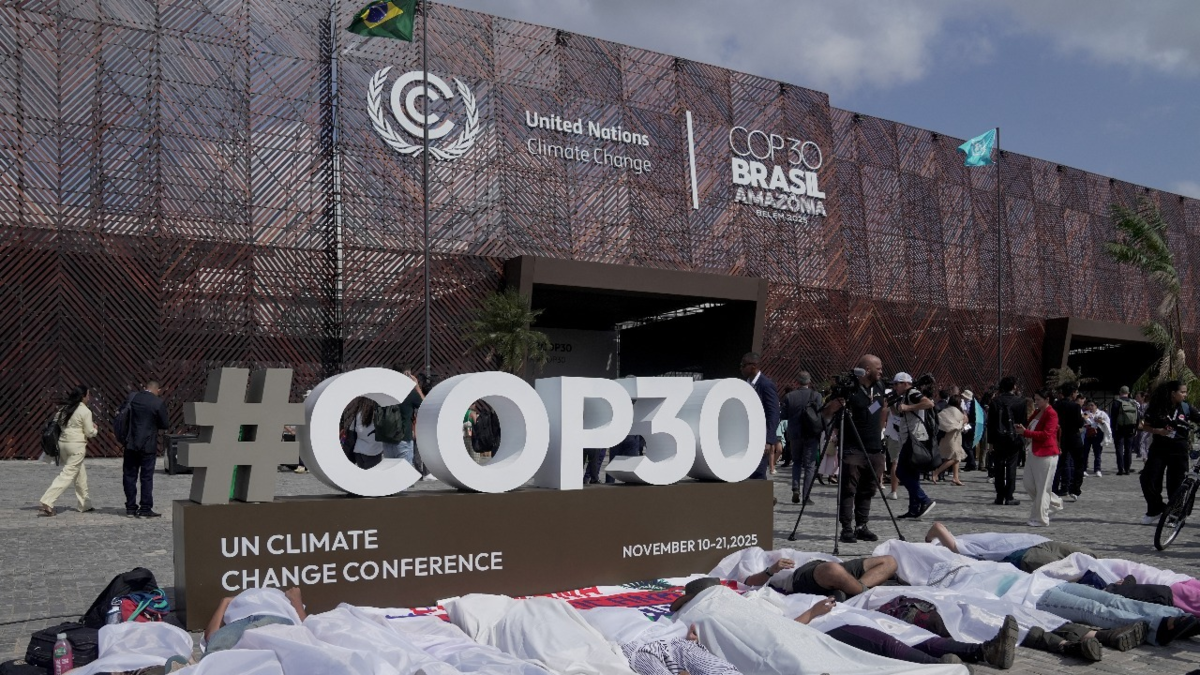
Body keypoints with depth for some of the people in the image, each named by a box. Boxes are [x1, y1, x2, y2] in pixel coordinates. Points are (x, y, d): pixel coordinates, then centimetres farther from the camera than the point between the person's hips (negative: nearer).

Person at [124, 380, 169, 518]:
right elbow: (164, 424, -5)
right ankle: (145, 509, 6)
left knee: (129, 476, 11)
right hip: (148, 445, -3)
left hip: (131, 444, 3)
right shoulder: (159, 403, -12)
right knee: (146, 478, 4)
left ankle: (131, 507, 15)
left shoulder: (133, 398, 0)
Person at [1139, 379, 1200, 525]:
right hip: (1159, 448, 0)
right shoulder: (1157, 408, -3)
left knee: (1176, 484, 2)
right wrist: (1157, 431, -14)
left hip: (1179, 451, 0)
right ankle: (1156, 509, 11)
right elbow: (1146, 425, 3)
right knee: (1147, 479, -7)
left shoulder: (1186, 408, -1)